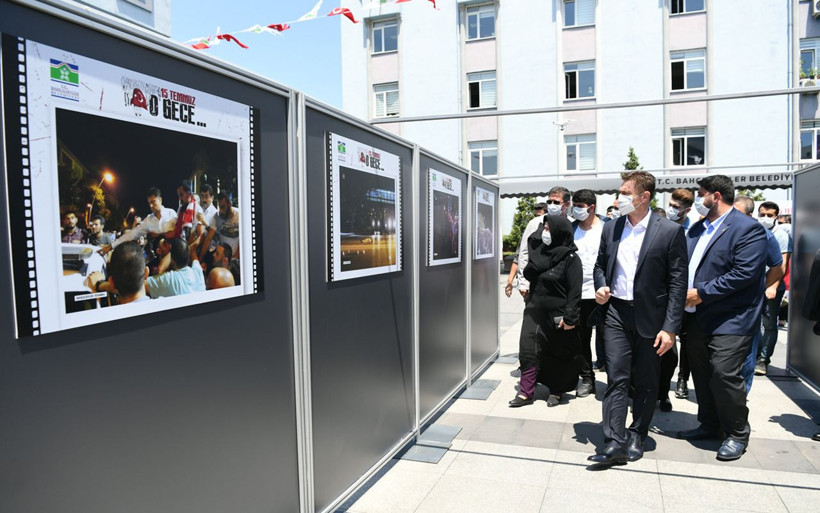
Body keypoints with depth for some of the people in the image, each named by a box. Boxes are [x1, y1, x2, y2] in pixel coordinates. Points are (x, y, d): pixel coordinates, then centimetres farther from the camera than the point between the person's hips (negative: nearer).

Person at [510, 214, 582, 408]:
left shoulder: (570, 258, -13)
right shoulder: (540, 251, 7)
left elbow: (575, 290, -16)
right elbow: (527, 275, 18)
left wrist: (569, 317, -21)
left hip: (557, 316, -5)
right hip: (534, 311, 6)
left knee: (558, 355, 11)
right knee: (528, 351, 3)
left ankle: (556, 392, 27)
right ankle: (526, 392, 11)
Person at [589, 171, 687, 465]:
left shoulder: (670, 231, -7)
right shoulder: (611, 229, 5)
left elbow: (678, 283, -7)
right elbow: (600, 265, 19)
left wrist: (670, 328, -11)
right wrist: (600, 287, -4)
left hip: (651, 318, -2)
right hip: (617, 313, 3)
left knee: (647, 383, 11)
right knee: (617, 379, -1)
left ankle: (637, 437, 28)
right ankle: (614, 444, 2)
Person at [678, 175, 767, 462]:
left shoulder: (748, 229, -11)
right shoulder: (697, 228, 14)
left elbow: (744, 273, -21)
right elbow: (683, 264, 18)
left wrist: (701, 293, -19)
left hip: (729, 320, -8)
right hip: (697, 317, 8)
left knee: (724, 374, -8)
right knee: (701, 374, 15)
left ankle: (737, 434, 13)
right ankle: (709, 426, 32)